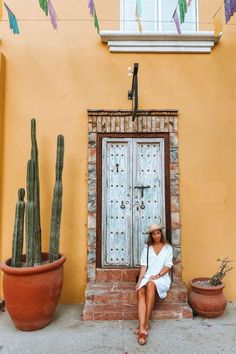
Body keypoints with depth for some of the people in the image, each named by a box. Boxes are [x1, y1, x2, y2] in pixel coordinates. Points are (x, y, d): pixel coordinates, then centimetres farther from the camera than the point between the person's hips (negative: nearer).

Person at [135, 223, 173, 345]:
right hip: (148, 276, 2)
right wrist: (139, 280, -8)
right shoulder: (147, 247, 10)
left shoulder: (168, 247, 5)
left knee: (151, 285, -35)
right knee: (141, 292, -29)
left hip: (162, 277, -2)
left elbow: (168, 266, 0)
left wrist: (158, 275, -14)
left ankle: (145, 323, -27)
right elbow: (143, 265, 4)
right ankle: (142, 329, -36)